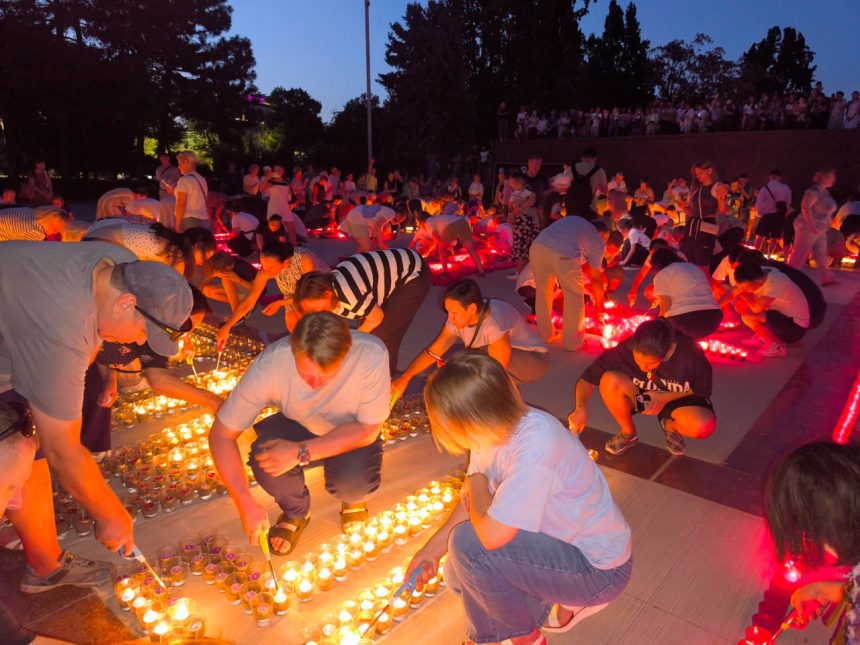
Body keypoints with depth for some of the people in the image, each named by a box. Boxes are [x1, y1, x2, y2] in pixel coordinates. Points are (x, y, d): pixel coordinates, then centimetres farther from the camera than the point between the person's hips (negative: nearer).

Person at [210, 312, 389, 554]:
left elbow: (368, 429, -24)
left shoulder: (371, 355, -36)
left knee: (354, 483, -30)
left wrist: (301, 453, -33)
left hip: (352, 434, -1)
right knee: (264, 460, -29)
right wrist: (246, 504, -30)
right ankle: (296, 512, 6)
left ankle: (353, 497, 11)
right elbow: (221, 434, -23)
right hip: (297, 426, 1)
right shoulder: (269, 364, -32)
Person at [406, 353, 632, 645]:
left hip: (600, 568, -8)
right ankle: (564, 603, 18)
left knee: (468, 545, -23)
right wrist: (431, 549, 5)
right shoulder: (496, 428, -9)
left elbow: (491, 534, -36)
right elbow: (472, 503, 5)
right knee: (461, 574, 10)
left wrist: (476, 485, -18)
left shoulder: (535, 443, -35)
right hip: (562, 543, 8)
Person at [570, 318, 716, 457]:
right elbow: (587, 378, -26)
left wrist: (666, 397, -24)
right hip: (639, 396, 0)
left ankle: (671, 427, 7)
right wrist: (581, 408, -44)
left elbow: (703, 390, -11)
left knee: (704, 426, -32)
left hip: (676, 399, 0)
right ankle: (628, 433, -3)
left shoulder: (690, 354, -30)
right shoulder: (626, 349, -30)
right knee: (609, 380, -32)